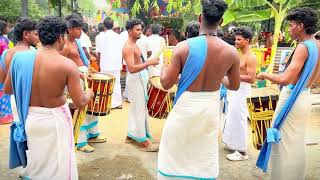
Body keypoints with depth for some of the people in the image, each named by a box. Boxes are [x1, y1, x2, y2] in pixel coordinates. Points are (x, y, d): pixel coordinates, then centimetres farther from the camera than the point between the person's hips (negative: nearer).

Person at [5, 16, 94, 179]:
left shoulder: (19, 57, -8)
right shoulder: (67, 65, -20)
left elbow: (7, 89, 5)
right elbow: (80, 102, -17)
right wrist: (90, 92, 4)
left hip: (29, 118, 4)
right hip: (55, 120, -4)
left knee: (35, 165, 27)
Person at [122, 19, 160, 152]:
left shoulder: (134, 45, 13)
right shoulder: (128, 47, -18)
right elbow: (132, 69, -28)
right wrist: (149, 62, -30)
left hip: (140, 78, 10)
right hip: (135, 79, -10)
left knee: (136, 108, 16)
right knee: (139, 109, -4)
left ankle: (131, 135, 28)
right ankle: (143, 140, 5)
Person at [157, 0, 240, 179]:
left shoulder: (184, 47, -17)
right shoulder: (231, 52, -9)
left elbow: (166, 83, -12)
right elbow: (234, 86, 5)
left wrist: (164, 68, 9)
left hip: (185, 107, -2)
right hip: (210, 109, 3)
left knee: (175, 153, 17)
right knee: (205, 157, 21)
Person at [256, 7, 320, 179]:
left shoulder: (303, 47, -20)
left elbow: (285, 79, -28)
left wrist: (264, 75, -12)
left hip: (292, 99, -9)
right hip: (305, 97, 9)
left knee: (284, 142, 2)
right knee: (297, 141, 19)